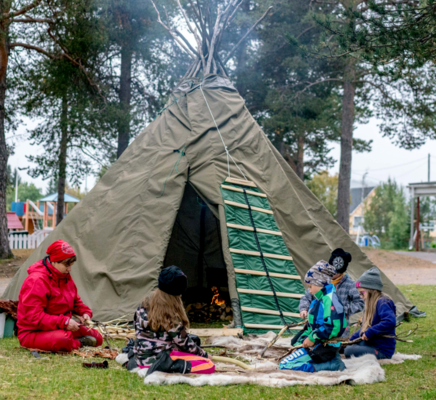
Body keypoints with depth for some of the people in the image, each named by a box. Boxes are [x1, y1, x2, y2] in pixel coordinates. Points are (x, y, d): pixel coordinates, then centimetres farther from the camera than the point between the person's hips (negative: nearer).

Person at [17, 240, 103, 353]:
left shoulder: (65, 277, 8)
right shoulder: (36, 281, -22)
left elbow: (76, 301, 21)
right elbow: (33, 316, -28)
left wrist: (84, 312, -2)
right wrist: (64, 322, -30)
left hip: (62, 329, 9)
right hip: (33, 333, -9)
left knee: (97, 338, 3)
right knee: (63, 340, -40)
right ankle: (77, 343, -11)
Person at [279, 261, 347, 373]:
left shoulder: (330, 299, -15)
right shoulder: (319, 300, 17)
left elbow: (334, 327, -26)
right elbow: (311, 327, 22)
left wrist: (313, 338, -20)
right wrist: (298, 343, 12)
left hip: (324, 347, -11)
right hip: (316, 344, 11)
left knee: (285, 366, -16)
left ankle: (333, 365, -15)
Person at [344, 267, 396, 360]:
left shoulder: (383, 303, -16)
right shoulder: (372, 304, 15)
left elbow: (390, 322, -35)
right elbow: (365, 328, 23)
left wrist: (370, 332, -28)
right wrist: (350, 340, 14)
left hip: (383, 351, -10)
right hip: (371, 343, 10)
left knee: (349, 351, -28)